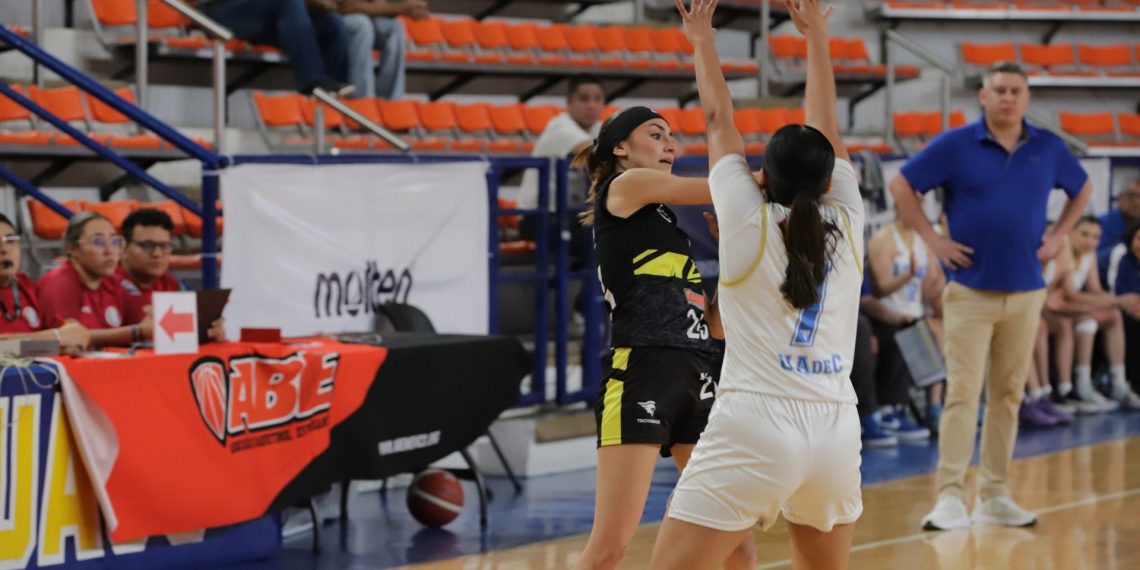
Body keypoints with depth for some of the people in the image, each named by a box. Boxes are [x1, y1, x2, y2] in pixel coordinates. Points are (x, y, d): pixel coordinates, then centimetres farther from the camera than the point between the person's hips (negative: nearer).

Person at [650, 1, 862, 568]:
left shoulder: (749, 221, 2)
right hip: (835, 428, 4)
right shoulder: (846, 224, 10)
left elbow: (719, 122, 16)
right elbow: (826, 131, 23)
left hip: (755, 423, -4)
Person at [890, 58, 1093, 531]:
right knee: (963, 393, -8)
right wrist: (932, 239, -6)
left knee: (1008, 395, 8)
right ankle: (951, 497, -8)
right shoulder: (956, 145, -4)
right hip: (970, 290, -4)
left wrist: (1057, 236, 10)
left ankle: (995, 496, 15)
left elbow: (1082, 189, 22)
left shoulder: (1048, 148, 5)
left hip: (1026, 292, 4)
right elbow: (901, 186, 0)